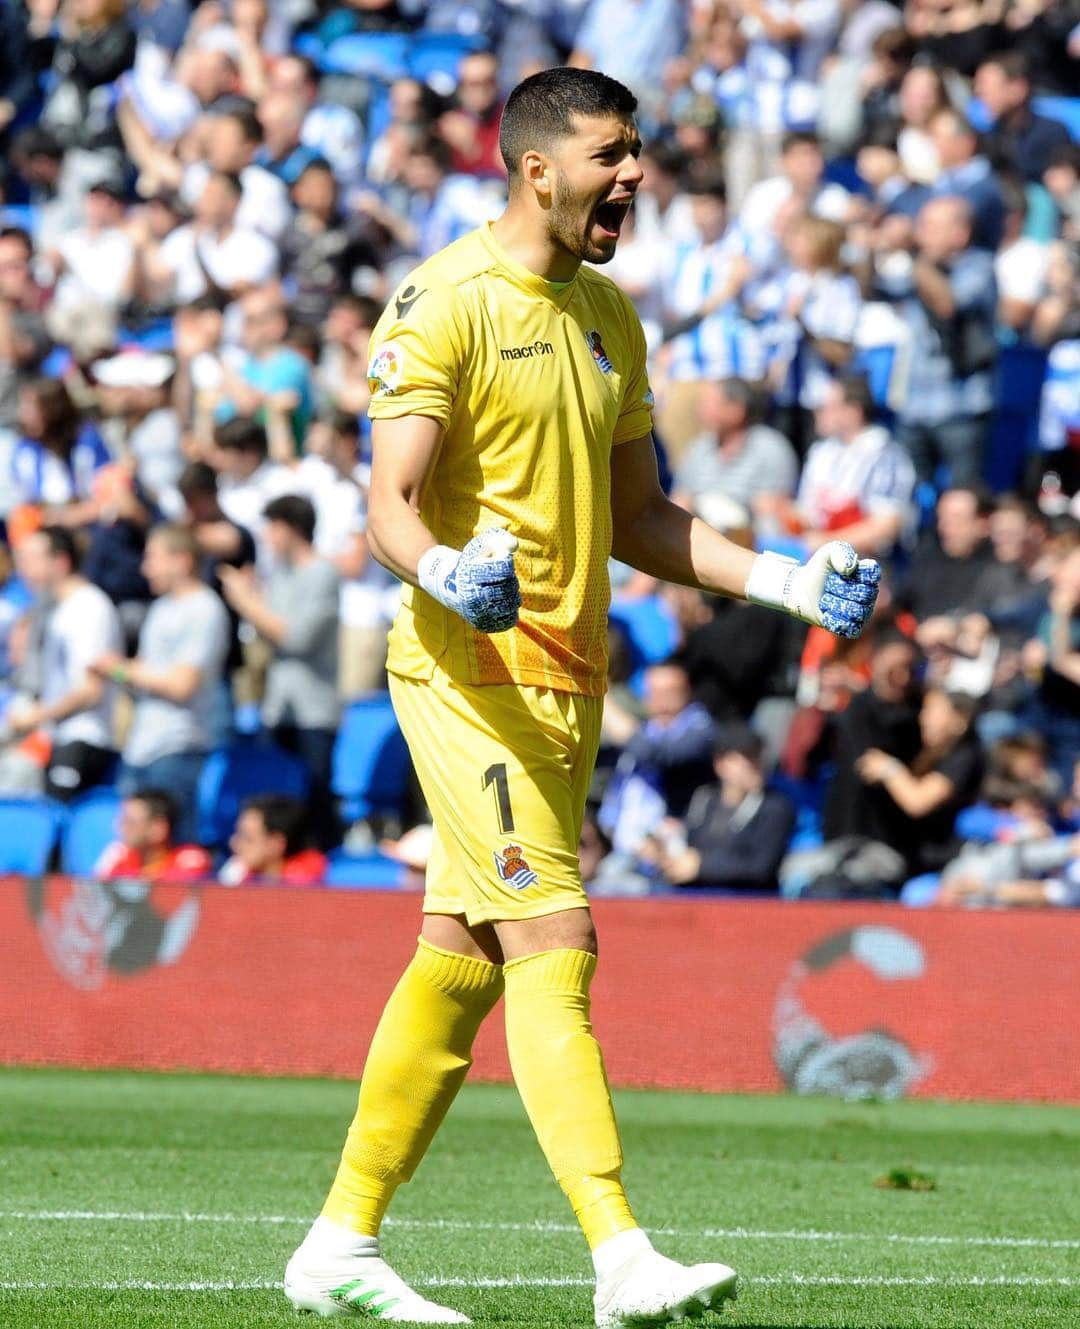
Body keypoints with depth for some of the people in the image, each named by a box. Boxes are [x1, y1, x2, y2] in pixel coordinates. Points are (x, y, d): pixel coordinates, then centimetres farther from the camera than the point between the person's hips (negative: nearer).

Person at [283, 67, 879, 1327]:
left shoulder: (608, 315, 17)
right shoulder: (446, 301, -9)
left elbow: (637, 520, 22)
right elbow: (391, 502, -15)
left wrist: (787, 582, 12)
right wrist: (445, 573, -36)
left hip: (567, 678, 8)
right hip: (469, 670, -8)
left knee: (461, 961, 10)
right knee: (552, 945, -15)